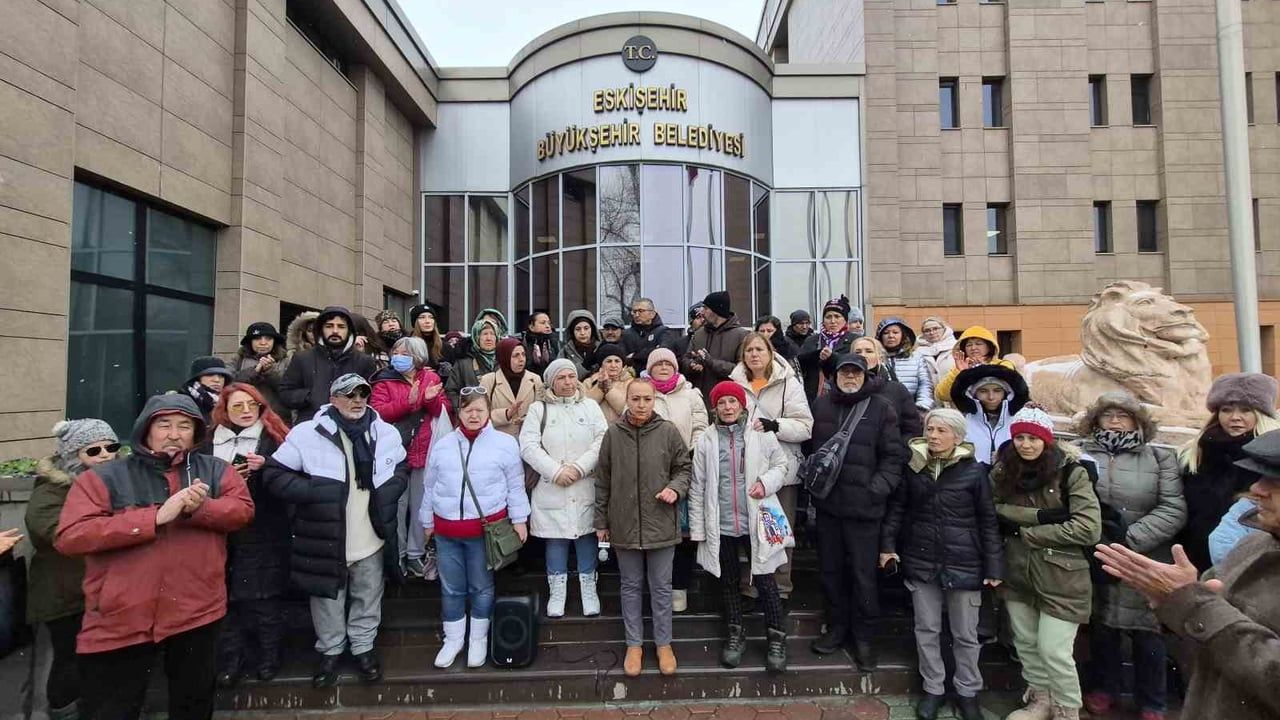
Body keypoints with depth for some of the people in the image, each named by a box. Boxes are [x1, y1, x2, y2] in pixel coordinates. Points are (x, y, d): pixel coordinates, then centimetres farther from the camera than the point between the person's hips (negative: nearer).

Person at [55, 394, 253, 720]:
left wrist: (199, 508, -22)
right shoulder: (103, 477, -2)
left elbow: (242, 509, -4)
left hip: (197, 611, 2)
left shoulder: (215, 470, 6)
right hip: (119, 619, -2)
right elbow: (69, 536, -13)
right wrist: (157, 517, -20)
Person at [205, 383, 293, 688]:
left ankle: (269, 654, 19)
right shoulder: (210, 441, 10)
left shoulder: (273, 437, 2)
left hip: (264, 530, -2)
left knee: (265, 593, 3)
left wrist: (267, 466, -18)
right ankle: (230, 658, 20)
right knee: (226, 595, 5)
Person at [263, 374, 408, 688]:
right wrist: (313, 491, -19)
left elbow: (402, 467, 16)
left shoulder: (386, 433, 0)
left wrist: (393, 487, -3)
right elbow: (275, 474, -9)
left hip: (372, 540, 2)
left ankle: (364, 646, 41)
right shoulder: (307, 433, -12)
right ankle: (330, 651, 40)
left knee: (368, 599, 19)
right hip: (326, 541, -2)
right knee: (328, 601, 17)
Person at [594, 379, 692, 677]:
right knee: (631, 586, 15)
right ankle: (634, 644, 31)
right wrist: (601, 521, 6)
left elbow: (683, 468, 6)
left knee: (661, 587, 12)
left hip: (661, 524, -1)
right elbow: (603, 481, 3)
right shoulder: (613, 433, -4)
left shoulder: (668, 431, -6)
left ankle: (664, 644, 30)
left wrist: (676, 488, -15)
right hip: (624, 525, 1)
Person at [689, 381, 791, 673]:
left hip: (756, 521, -1)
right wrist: (697, 528, 0)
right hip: (721, 525, 2)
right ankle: (735, 637, 34)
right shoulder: (706, 441, -1)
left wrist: (766, 482, -14)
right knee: (729, 582, 16)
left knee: (765, 582, 5)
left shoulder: (761, 435, -3)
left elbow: (780, 463, 7)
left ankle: (777, 641, 23)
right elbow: (698, 487, 1)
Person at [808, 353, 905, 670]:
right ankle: (837, 627, 32)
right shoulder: (821, 405, 6)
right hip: (827, 504, 4)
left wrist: (878, 488, -12)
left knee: (863, 574, 5)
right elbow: (812, 446, 16)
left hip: (864, 507, -3)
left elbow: (894, 455, -5)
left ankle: (863, 637, 24)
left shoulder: (882, 408, -4)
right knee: (831, 569, 14)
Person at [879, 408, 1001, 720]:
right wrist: (888, 545, 0)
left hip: (964, 564, -2)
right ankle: (933, 689, 30)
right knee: (926, 630, 13)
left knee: (965, 634, 13)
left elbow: (988, 522, -3)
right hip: (921, 562, 2)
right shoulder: (913, 466, -1)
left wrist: (994, 566, -4)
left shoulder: (974, 471, -7)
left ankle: (967, 693, 32)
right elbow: (896, 509, 7)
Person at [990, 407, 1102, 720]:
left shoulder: (1070, 471, -12)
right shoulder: (1002, 471, 1)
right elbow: (995, 511, -9)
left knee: (1053, 651, 0)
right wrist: (1040, 515, -20)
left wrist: (1029, 532, -14)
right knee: (1025, 644, 18)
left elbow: (1089, 528, -18)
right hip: (1017, 573, 5)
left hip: (1060, 577, -4)